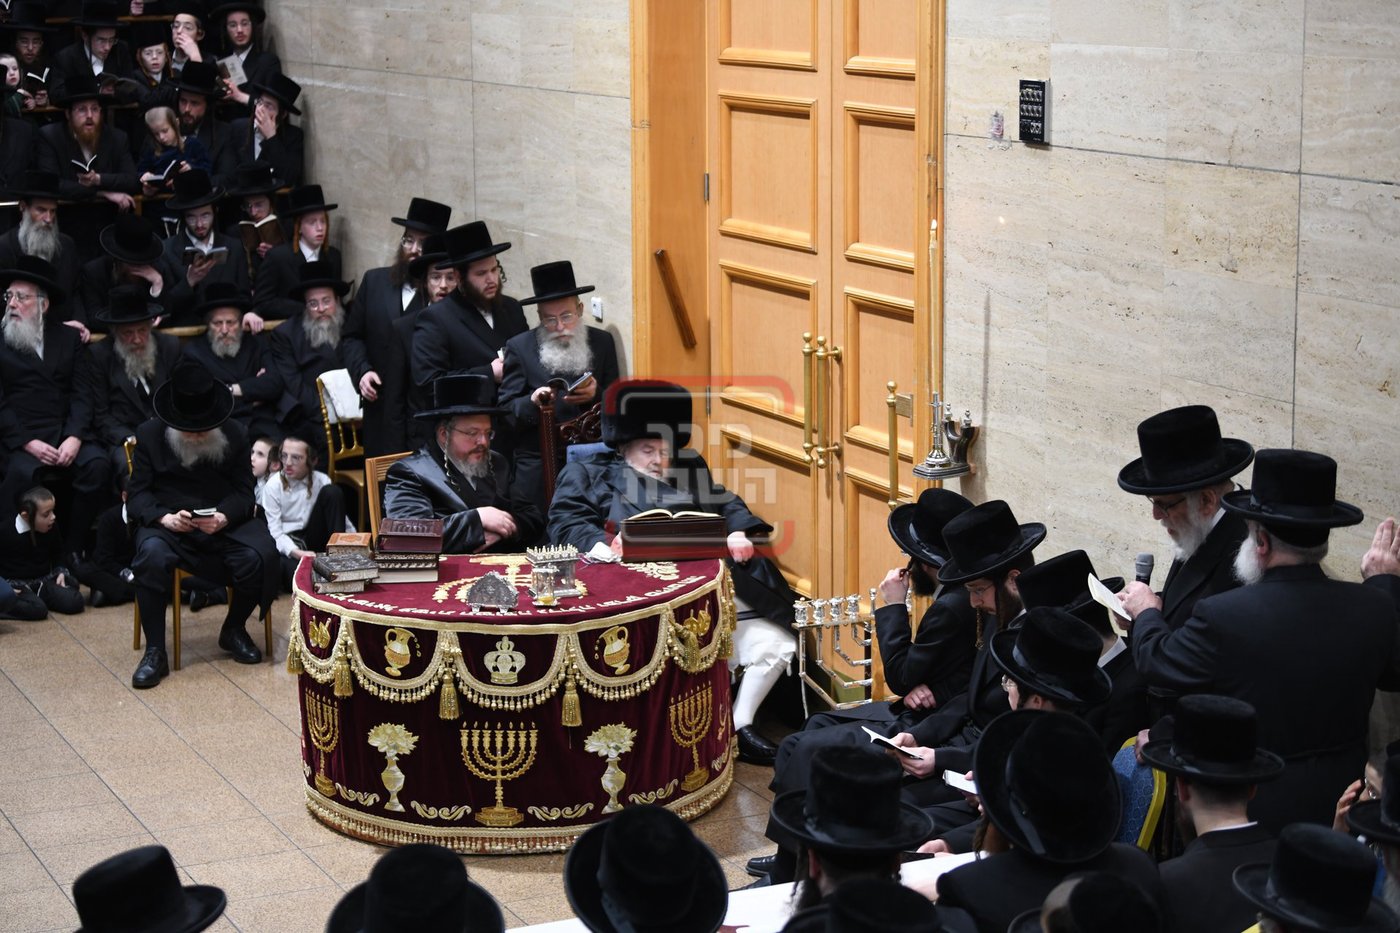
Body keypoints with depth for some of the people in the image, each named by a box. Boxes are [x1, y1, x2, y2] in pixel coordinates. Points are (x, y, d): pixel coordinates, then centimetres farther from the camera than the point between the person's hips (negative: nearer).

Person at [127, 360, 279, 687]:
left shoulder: (233, 436, 5)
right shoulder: (150, 435, 1)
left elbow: (243, 492, 3)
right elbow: (138, 493, -2)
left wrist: (223, 517, -20)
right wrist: (164, 517, -24)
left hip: (224, 522, 2)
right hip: (169, 523, -1)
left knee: (260, 555, -28)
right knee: (152, 556, -36)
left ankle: (234, 630, 2)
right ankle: (155, 652, -23)